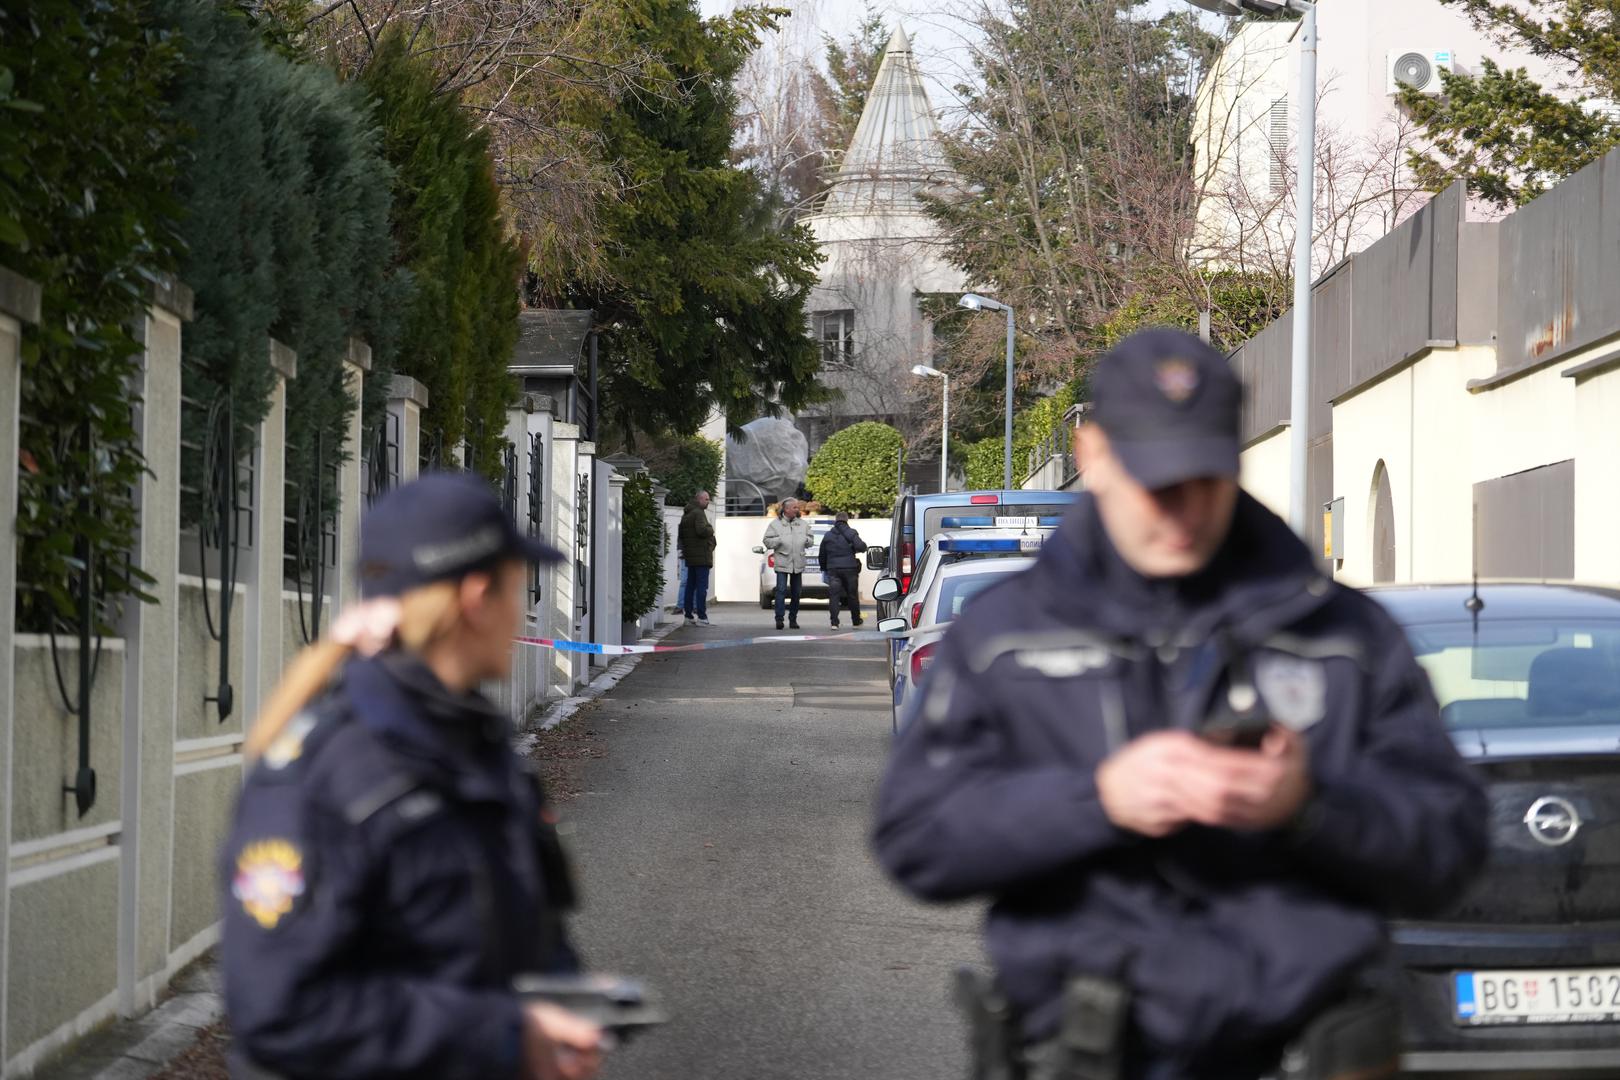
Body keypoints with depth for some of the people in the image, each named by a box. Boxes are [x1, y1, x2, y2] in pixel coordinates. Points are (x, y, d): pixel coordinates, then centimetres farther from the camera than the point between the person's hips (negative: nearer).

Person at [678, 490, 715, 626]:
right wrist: (711, 529, -8)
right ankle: (701, 616, -12)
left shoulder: (686, 515, 18)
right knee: (702, 586, -9)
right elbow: (702, 530, -26)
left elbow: (680, 535, 23)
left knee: (690, 585, 12)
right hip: (701, 556, -9)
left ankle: (688, 616, 13)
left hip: (690, 557, 9)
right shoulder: (698, 513, -13)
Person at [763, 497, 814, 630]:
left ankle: (793, 619, 17)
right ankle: (779, 618, -16)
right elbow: (767, 541, -3)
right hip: (782, 563, -4)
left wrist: (806, 540, -6)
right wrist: (780, 541, -17)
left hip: (798, 563, 4)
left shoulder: (803, 524, 12)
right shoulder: (775, 524, 1)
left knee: (796, 592, 8)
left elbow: (810, 541, 17)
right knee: (781, 590, -14)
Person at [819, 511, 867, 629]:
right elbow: (861, 546, -16)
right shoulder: (851, 533, -2)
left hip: (833, 569, 1)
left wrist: (824, 567, 26)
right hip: (849, 567, -1)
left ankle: (834, 622, -16)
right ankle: (856, 620, 23)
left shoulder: (827, 536, 10)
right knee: (852, 594, 12)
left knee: (834, 595, -3)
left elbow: (822, 555, 15)